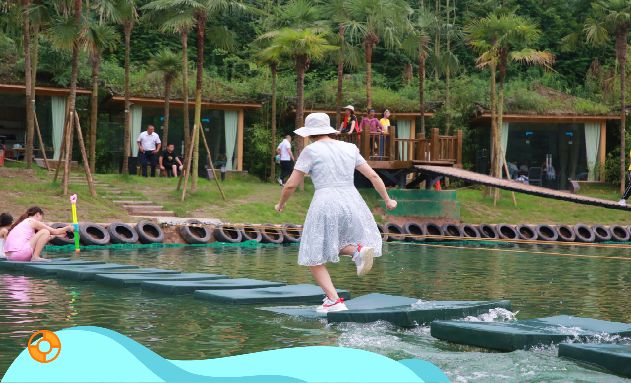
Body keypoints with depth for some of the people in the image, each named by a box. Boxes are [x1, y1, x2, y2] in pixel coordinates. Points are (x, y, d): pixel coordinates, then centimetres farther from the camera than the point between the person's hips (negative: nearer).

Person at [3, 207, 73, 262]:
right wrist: (68, 228, 25)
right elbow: (55, 232, 9)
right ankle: (35, 257, -6)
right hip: (19, 253, -9)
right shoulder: (33, 222, 4)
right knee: (45, 232, 0)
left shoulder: (23, 223, 26)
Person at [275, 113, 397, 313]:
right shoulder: (349, 148, 13)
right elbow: (373, 176, 12)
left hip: (325, 206, -5)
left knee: (314, 259, 10)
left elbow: (291, 184, -1)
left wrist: (281, 203, 18)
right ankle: (360, 250, -6)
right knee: (336, 247, 27)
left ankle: (334, 301, -5)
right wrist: (387, 200, 24)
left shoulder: (311, 151, -1)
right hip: (352, 204, 5)